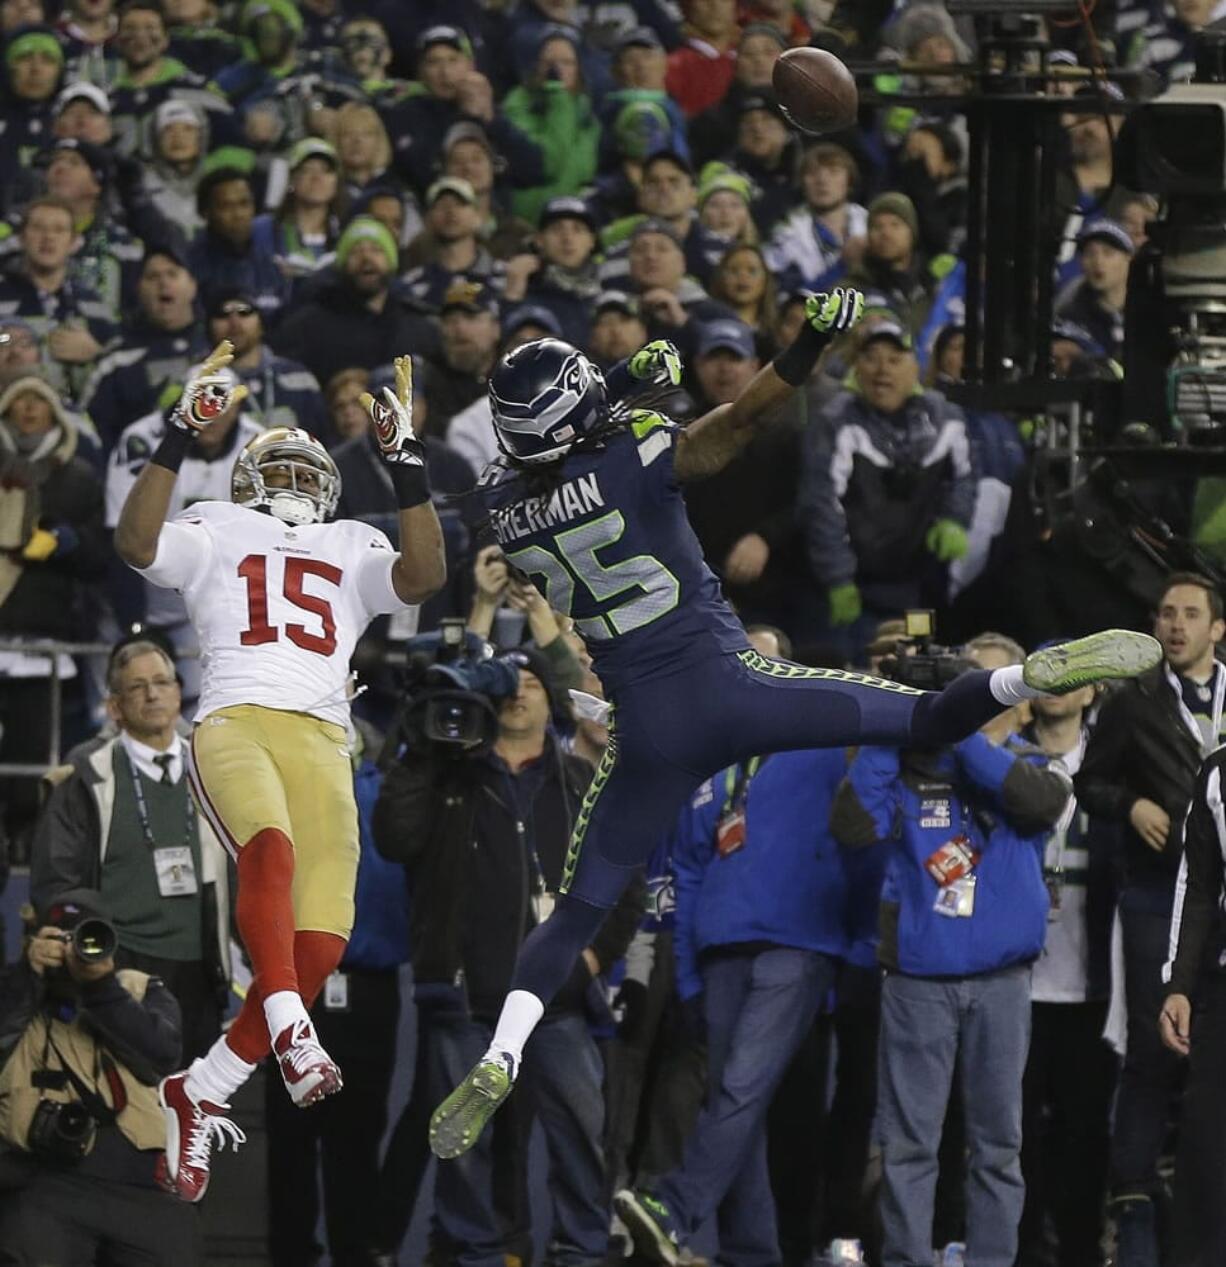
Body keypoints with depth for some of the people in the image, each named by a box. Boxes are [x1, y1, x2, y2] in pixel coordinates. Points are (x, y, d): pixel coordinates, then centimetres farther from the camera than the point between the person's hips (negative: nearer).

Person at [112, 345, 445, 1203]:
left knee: (319, 947, -12)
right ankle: (291, 1036, -48)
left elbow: (423, 577, 7)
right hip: (234, 722, -3)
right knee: (271, 847, -37)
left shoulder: (354, 553, 27)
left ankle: (199, 1094, 1)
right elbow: (138, 544, 0)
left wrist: (407, 465, 3)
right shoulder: (216, 535, 20)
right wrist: (181, 438, -5)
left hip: (322, 741, 3)